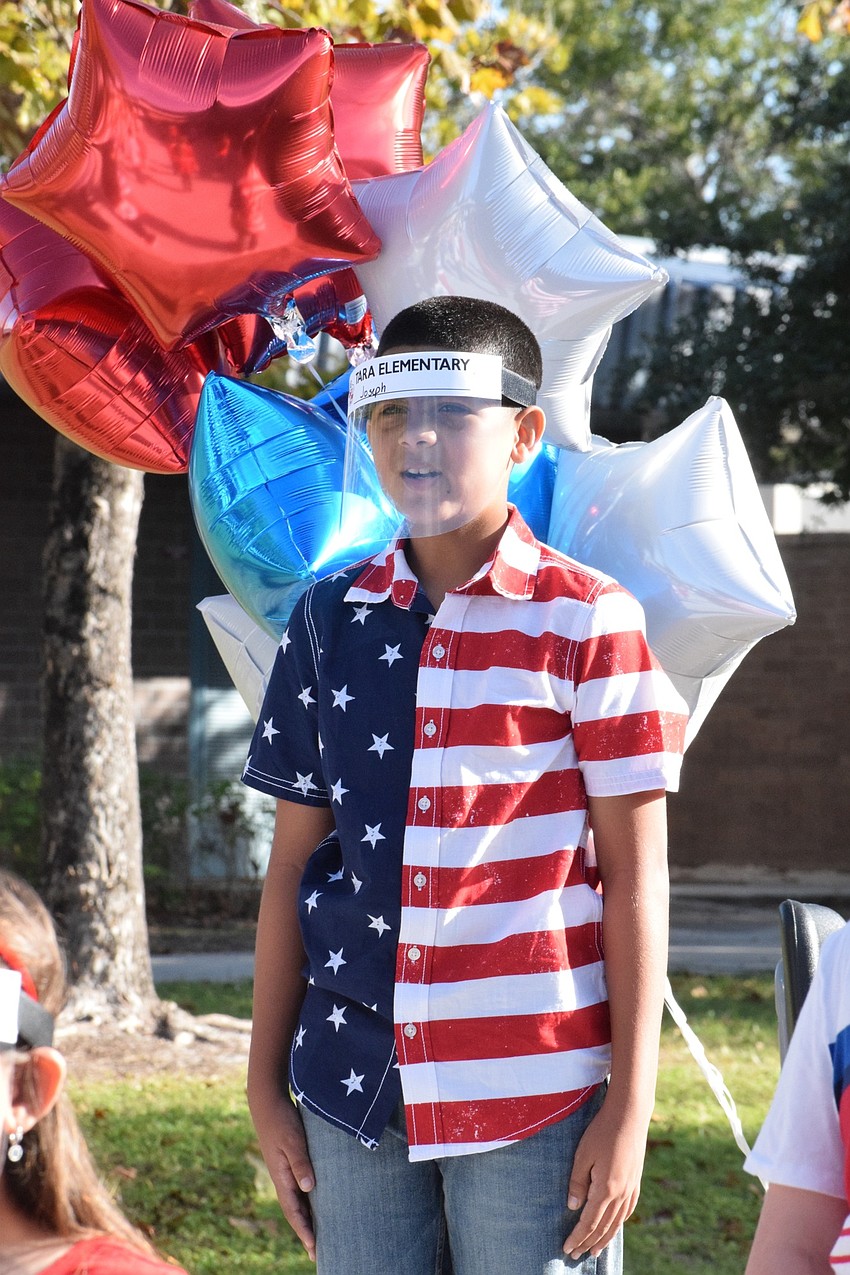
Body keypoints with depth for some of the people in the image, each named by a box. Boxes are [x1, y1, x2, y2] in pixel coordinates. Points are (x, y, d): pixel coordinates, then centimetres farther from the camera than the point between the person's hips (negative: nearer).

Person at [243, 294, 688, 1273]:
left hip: (535, 1093, -4)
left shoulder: (587, 622, -4)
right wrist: (266, 1085, 9)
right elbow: (293, 863, 11)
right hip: (355, 1088, 4)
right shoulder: (330, 621, 8)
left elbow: (635, 873, -4)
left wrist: (631, 1108, -7)